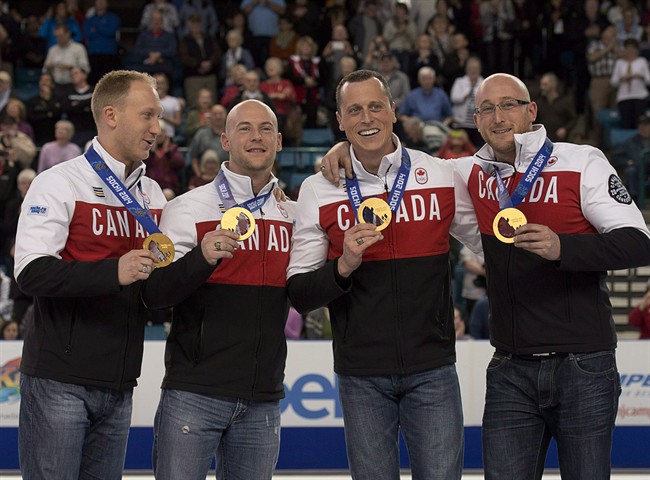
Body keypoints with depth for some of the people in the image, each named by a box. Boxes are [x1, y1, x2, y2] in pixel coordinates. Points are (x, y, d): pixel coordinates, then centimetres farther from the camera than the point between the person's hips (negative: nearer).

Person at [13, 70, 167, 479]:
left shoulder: (154, 194, 15)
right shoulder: (59, 184, -6)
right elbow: (31, 272, -18)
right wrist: (114, 272, -29)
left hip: (119, 384, 6)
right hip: (60, 380, -6)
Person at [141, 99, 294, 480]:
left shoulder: (293, 215, 12)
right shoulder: (188, 208, -1)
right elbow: (153, 294, -9)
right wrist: (201, 258, -26)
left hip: (263, 403, 4)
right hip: (194, 394, -4)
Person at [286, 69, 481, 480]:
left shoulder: (443, 176, 1)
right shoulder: (318, 191, 1)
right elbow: (299, 295, 0)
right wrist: (342, 267, -17)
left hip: (432, 369, 0)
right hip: (362, 376, 0)